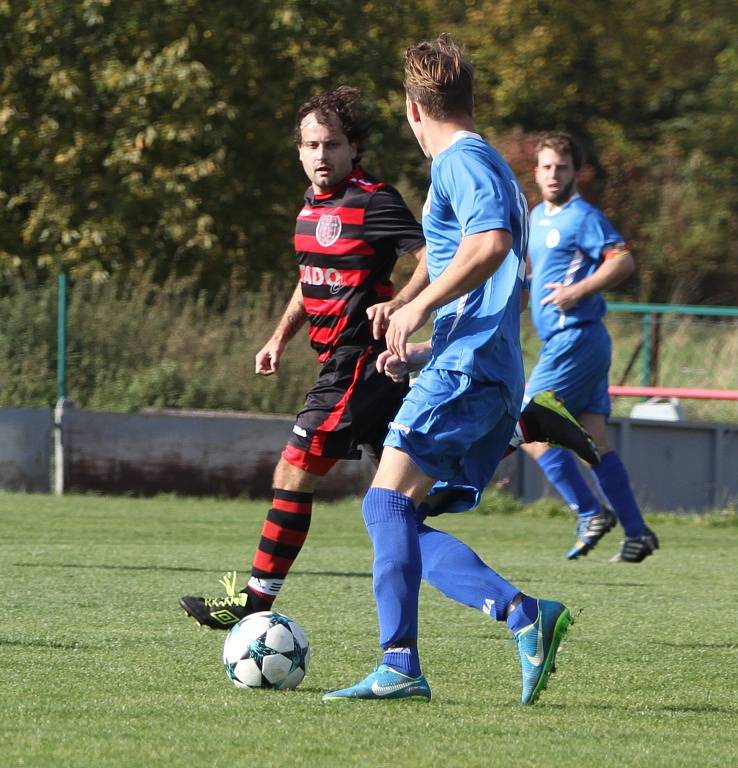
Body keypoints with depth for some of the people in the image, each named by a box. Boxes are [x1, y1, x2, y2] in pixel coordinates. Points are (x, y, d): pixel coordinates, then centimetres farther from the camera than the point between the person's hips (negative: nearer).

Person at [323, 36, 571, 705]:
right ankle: (525, 615, 0)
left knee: (388, 502, -15)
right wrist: (426, 346, 31)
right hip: (492, 379, 10)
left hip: (464, 374, -10)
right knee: (400, 524, 8)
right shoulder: (492, 166, 26)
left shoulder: (460, 162, -5)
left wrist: (421, 307, -14)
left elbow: (490, 243, -25)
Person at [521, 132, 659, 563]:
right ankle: (636, 532, 7)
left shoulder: (583, 217, -9)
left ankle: (590, 514, -9)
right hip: (566, 341, 9)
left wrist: (576, 292, -24)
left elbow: (623, 261, -20)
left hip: (575, 338, -9)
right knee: (594, 439, 6)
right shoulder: (537, 217, 19)